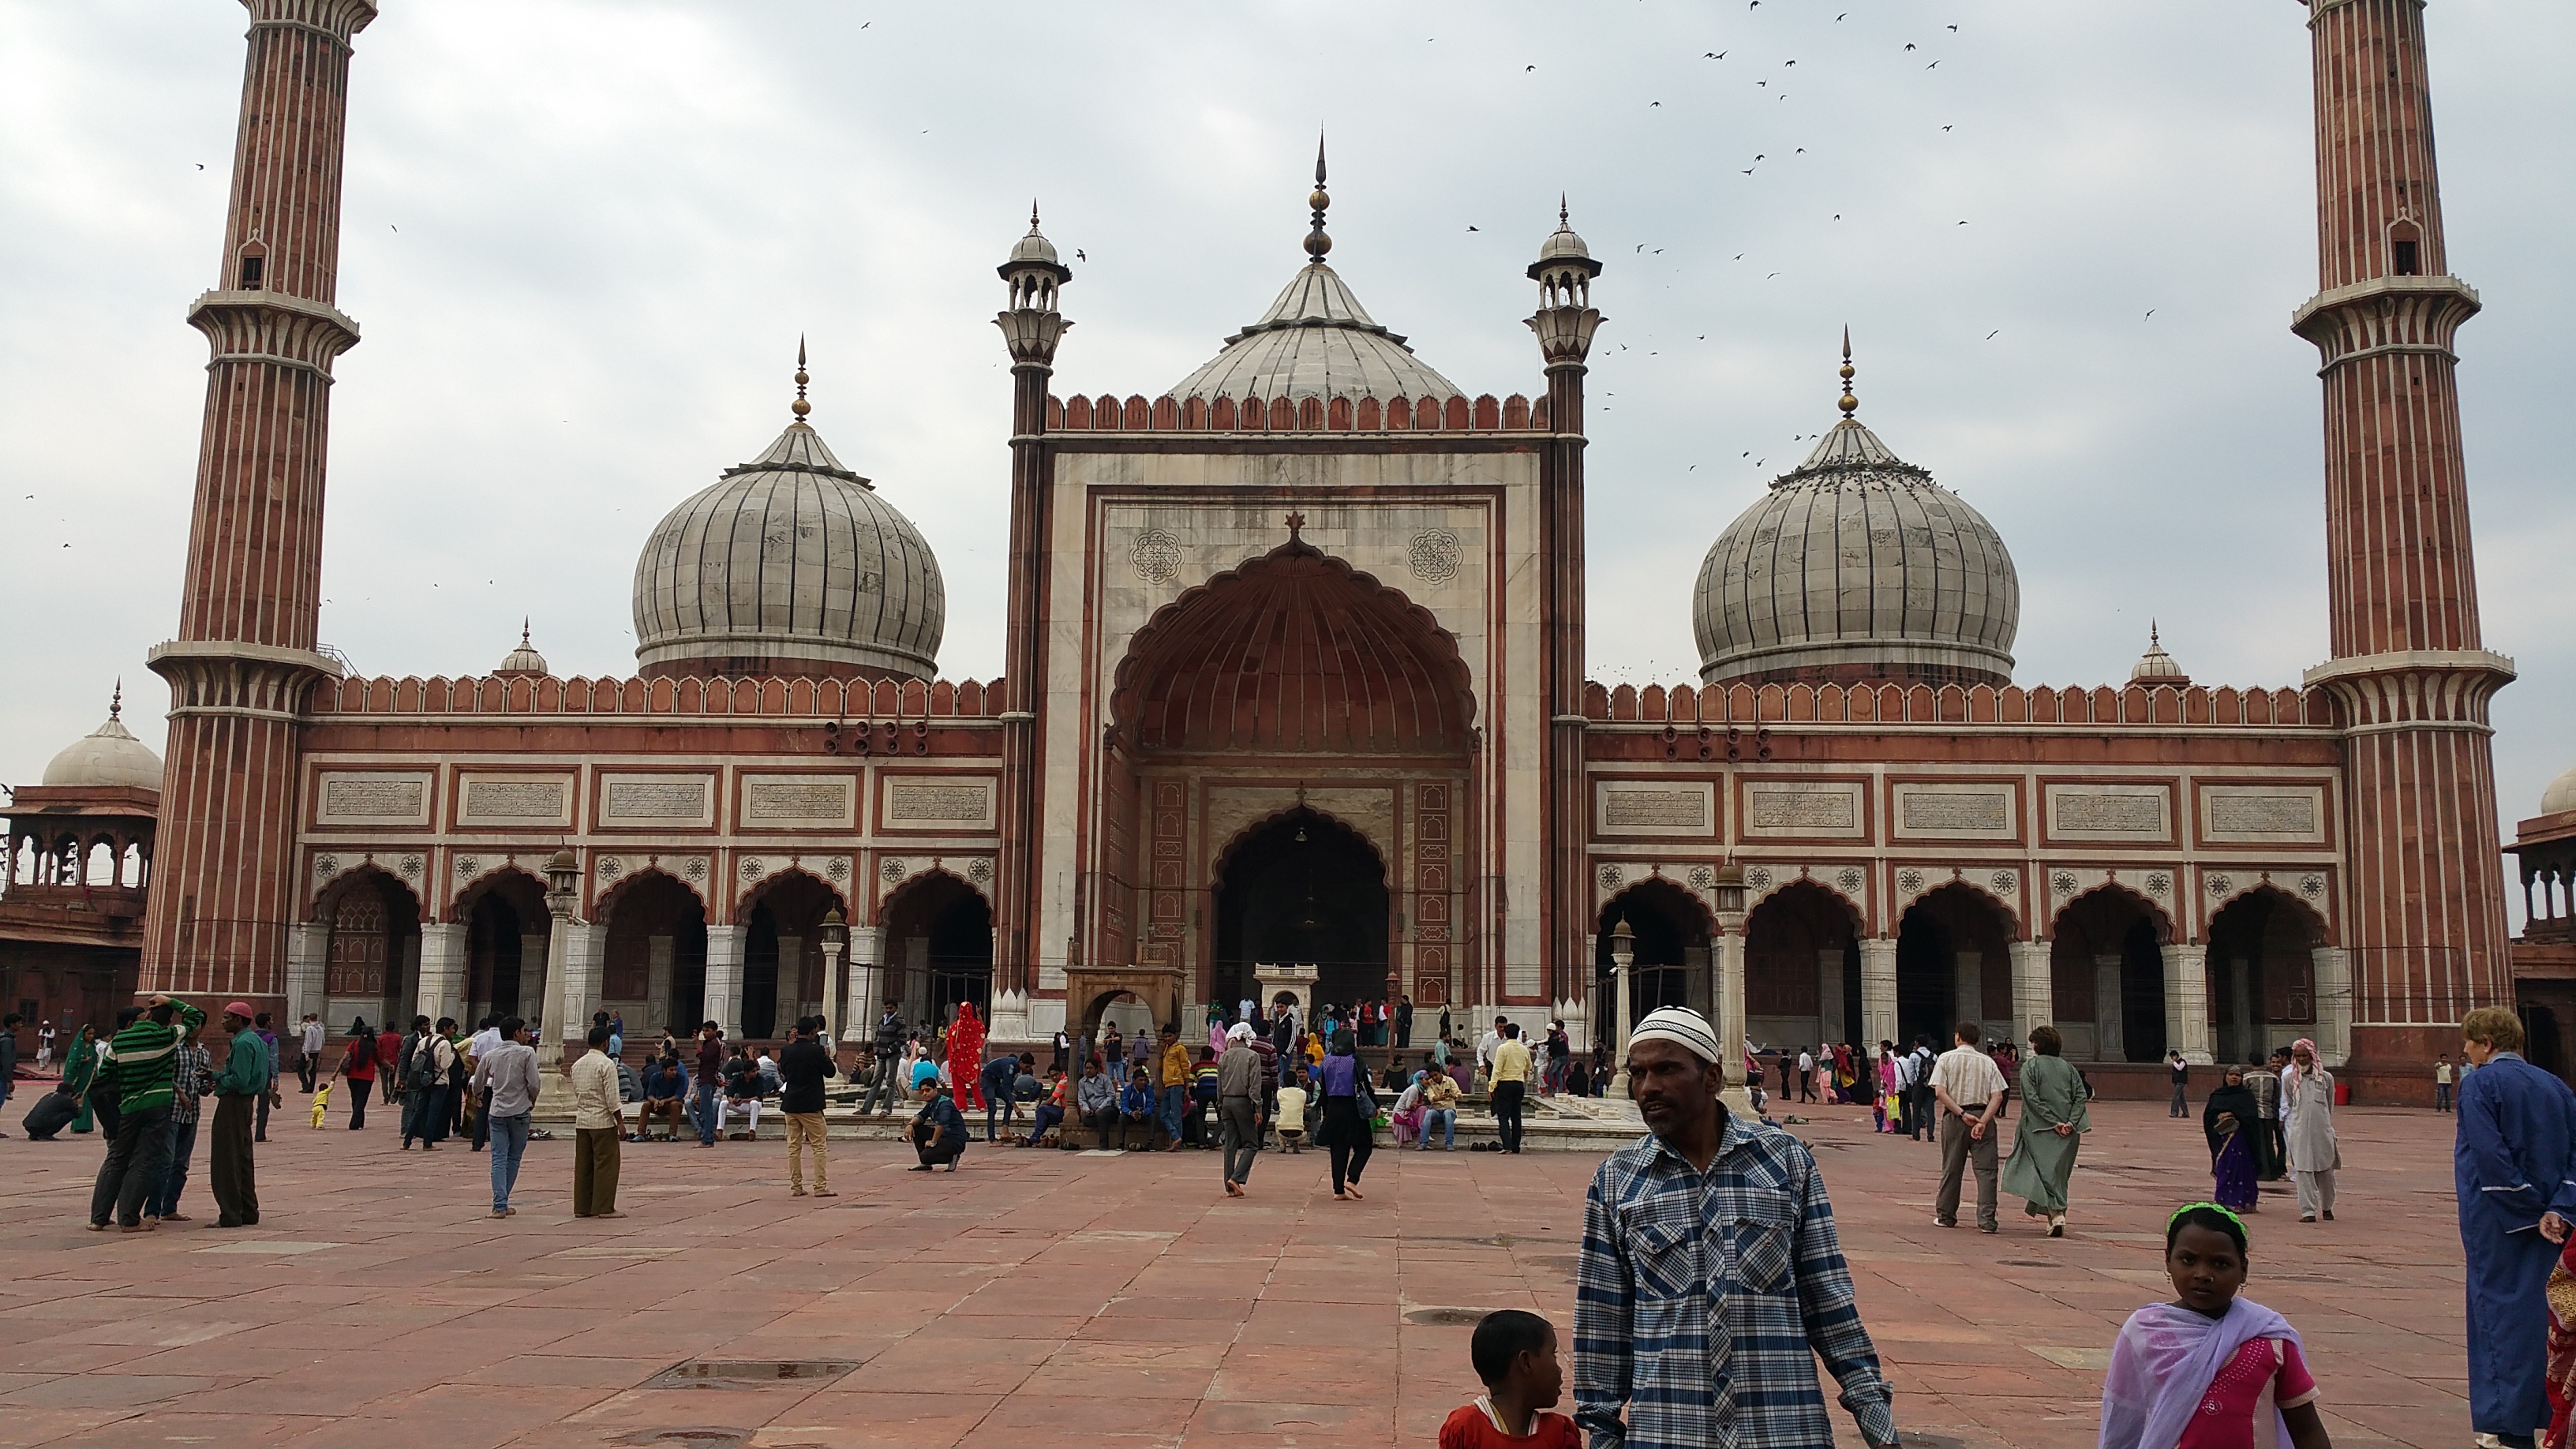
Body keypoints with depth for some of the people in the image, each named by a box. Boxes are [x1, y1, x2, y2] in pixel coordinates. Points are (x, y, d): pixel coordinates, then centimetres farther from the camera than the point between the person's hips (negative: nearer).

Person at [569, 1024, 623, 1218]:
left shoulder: (577, 1065, 10)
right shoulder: (607, 1064, -12)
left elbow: (576, 1093, 15)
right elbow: (612, 1097, -14)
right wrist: (620, 1120, -7)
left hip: (581, 1121, 7)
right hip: (603, 1121, -7)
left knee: (583, 1165, 10)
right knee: (606, 1164, -2)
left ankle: (582, 1207, 13)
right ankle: (604, 1207, -2)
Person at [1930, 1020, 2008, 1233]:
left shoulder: (1946, 1058, 1)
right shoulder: (1988, 1062, 6)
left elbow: (1940, 1092, -10)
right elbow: (1998, 1096, -6)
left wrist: (1962, 1114, -11)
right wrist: (1983, 1121, -13)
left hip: (1954, 1118, 0)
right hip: (1983, 1115, 0)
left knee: (1951, 1168, 11)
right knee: (1986, 1169, 0)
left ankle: (1946, 1215, 21)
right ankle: (1986, 1220, -7)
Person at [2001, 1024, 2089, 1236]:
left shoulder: (2030, 1067, -1)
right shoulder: (2068, 1067, 11)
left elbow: (2032, 1099, -12)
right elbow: (2080, 1095, 0)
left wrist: (2054, 1122, -12)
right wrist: (2071, 1122, -7)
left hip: (2041, 1130, -4)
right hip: (2068, 1131, 4)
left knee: (2047, 1172, -4)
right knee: (2061, 1172, 14)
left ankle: (2057, 1212, -21)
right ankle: (2057, 1215, 16)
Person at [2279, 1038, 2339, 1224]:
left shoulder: (2326, 1078, 5)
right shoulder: (2289, 1078, 3)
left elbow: (2330, 1105, 17)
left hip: (2322, 1130, 1)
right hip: (2299, 1130, -1)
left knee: (2326, 1170, 8)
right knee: (2303, 1170, -6)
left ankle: (2327, 1207, 28)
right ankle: (2308, 1211, -4)